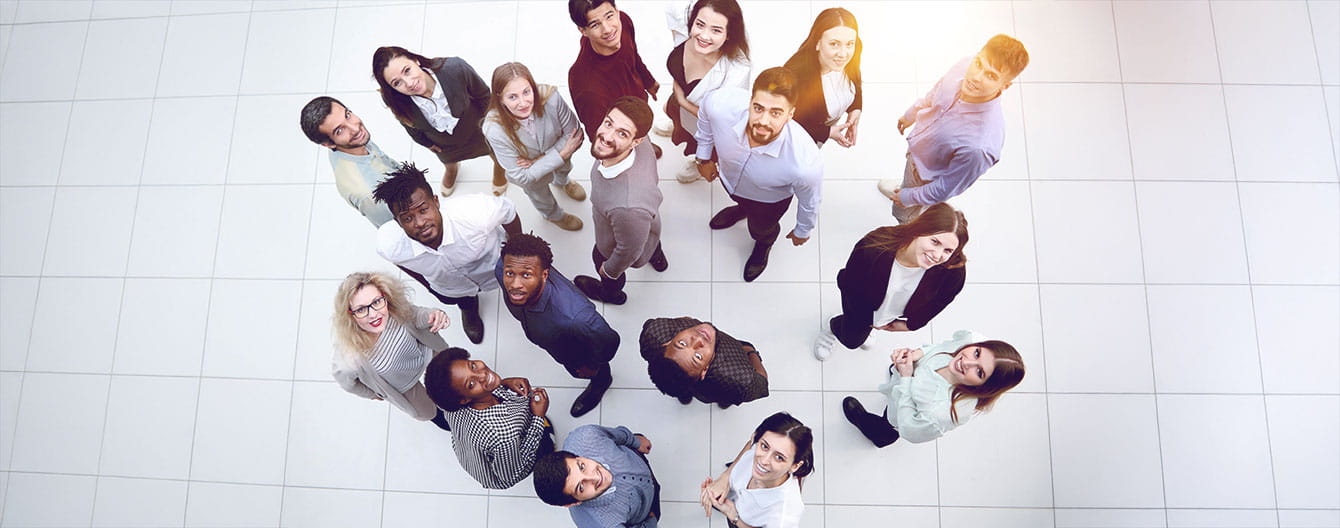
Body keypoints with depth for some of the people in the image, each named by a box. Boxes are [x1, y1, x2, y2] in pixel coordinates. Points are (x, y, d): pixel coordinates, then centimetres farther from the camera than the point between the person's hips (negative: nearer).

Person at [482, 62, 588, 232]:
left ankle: (562, 181, 77)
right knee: (538, 193, 32)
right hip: (529, 174, -2)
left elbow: (575, 134, -24)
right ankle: (554, 215, 68)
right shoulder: (495, 130, -42)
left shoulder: (550, 97, -40)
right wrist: (562, 154, -34)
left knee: (564, 169, 37)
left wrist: (542, 158, -32)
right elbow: (521, 177, -32)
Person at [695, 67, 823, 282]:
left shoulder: (805, 164, -48)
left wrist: (802, 231, -2)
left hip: (770, 201, -1)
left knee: (761, 230, 33)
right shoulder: (721, 104, -43)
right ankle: (742, 209, 77)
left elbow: (810, 202, -23)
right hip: (729, 178, 2)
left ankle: (765, 244, 71)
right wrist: (704, 157, -1)